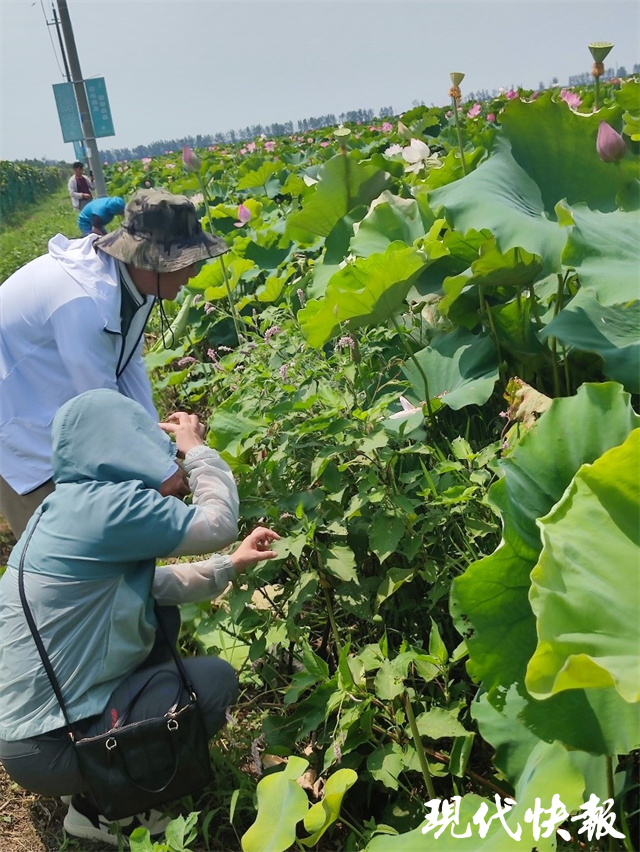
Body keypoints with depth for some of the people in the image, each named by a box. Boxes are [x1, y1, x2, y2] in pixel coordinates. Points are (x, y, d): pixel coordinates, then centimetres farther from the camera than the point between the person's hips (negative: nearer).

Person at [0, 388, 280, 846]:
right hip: (47, 747, -9)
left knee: (161, 615, 15)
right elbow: (218, 523, -15)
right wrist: (197, 448, -2)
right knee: (215, 680, -6)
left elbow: (152, 585, 13)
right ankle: (100, 804, 7)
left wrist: (231, 565, 12)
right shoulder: (107, 504, -24)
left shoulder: (76, 505, 6)